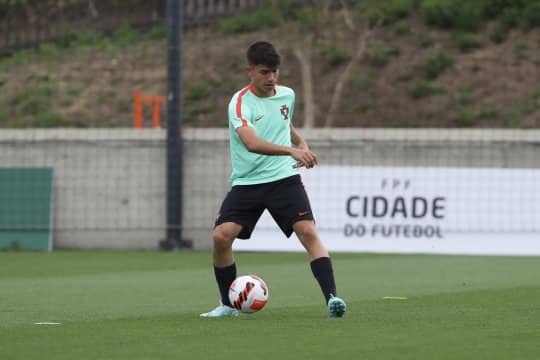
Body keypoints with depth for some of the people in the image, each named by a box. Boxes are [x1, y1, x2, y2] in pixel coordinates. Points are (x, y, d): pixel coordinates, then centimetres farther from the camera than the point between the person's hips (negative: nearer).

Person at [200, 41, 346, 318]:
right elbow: (252, 143, -31)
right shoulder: (240, 103, -12)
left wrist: (302, 143, 10)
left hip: (284, 179, 3)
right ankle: (228, 305, 4)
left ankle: (331, 298, -21)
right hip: (246, 183, -2)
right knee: (222, 235, -16)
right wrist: (291, 150, -43)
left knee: (308, 231, -18)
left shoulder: (287, 95, 7)